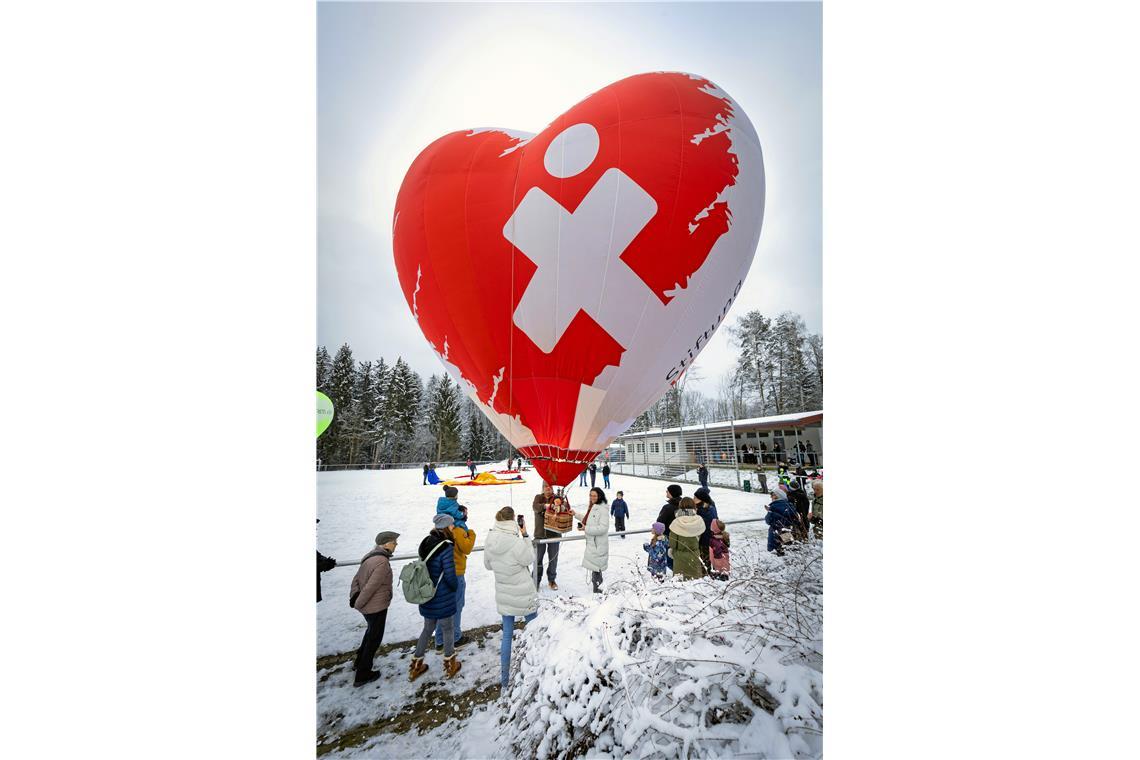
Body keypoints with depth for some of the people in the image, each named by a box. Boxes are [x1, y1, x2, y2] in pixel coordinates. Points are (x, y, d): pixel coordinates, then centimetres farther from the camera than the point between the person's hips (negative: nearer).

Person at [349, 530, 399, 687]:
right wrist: (358, 603, -11)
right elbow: (370, 587, -24)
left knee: (371, 631, 30)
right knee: (374, 638, 10)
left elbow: (356, 579, 7)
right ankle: (362, 675, 22)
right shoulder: (382, 562, -27)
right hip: (376, 606, -8)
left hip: (367, 605, 9)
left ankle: (359, 662, 44)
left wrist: (354, 596, 3)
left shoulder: (369, 556, 2)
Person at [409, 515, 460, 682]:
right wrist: (455, 587, -3)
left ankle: (416, 666, 34)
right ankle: (450, 665, 32)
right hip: (443, 600, -7)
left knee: (427, 629, 24)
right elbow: (450, 576, -22)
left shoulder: (427, 542, -2)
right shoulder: (446, 547, -25)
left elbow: (425, 567, 9)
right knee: (448, 630, 15)